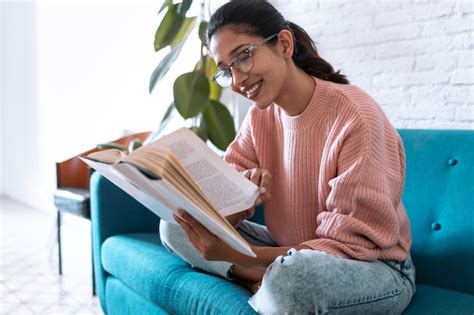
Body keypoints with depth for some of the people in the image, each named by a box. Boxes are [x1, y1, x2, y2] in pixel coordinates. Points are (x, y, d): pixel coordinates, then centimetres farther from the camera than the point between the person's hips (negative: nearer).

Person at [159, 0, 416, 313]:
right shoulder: (259, 115, -1)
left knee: (296, 276, -40)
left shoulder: (356, 116, -23)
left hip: (376, 266, -6)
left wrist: (237, 255, -32)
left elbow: (354, 244, -23)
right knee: (175, 225, -3)